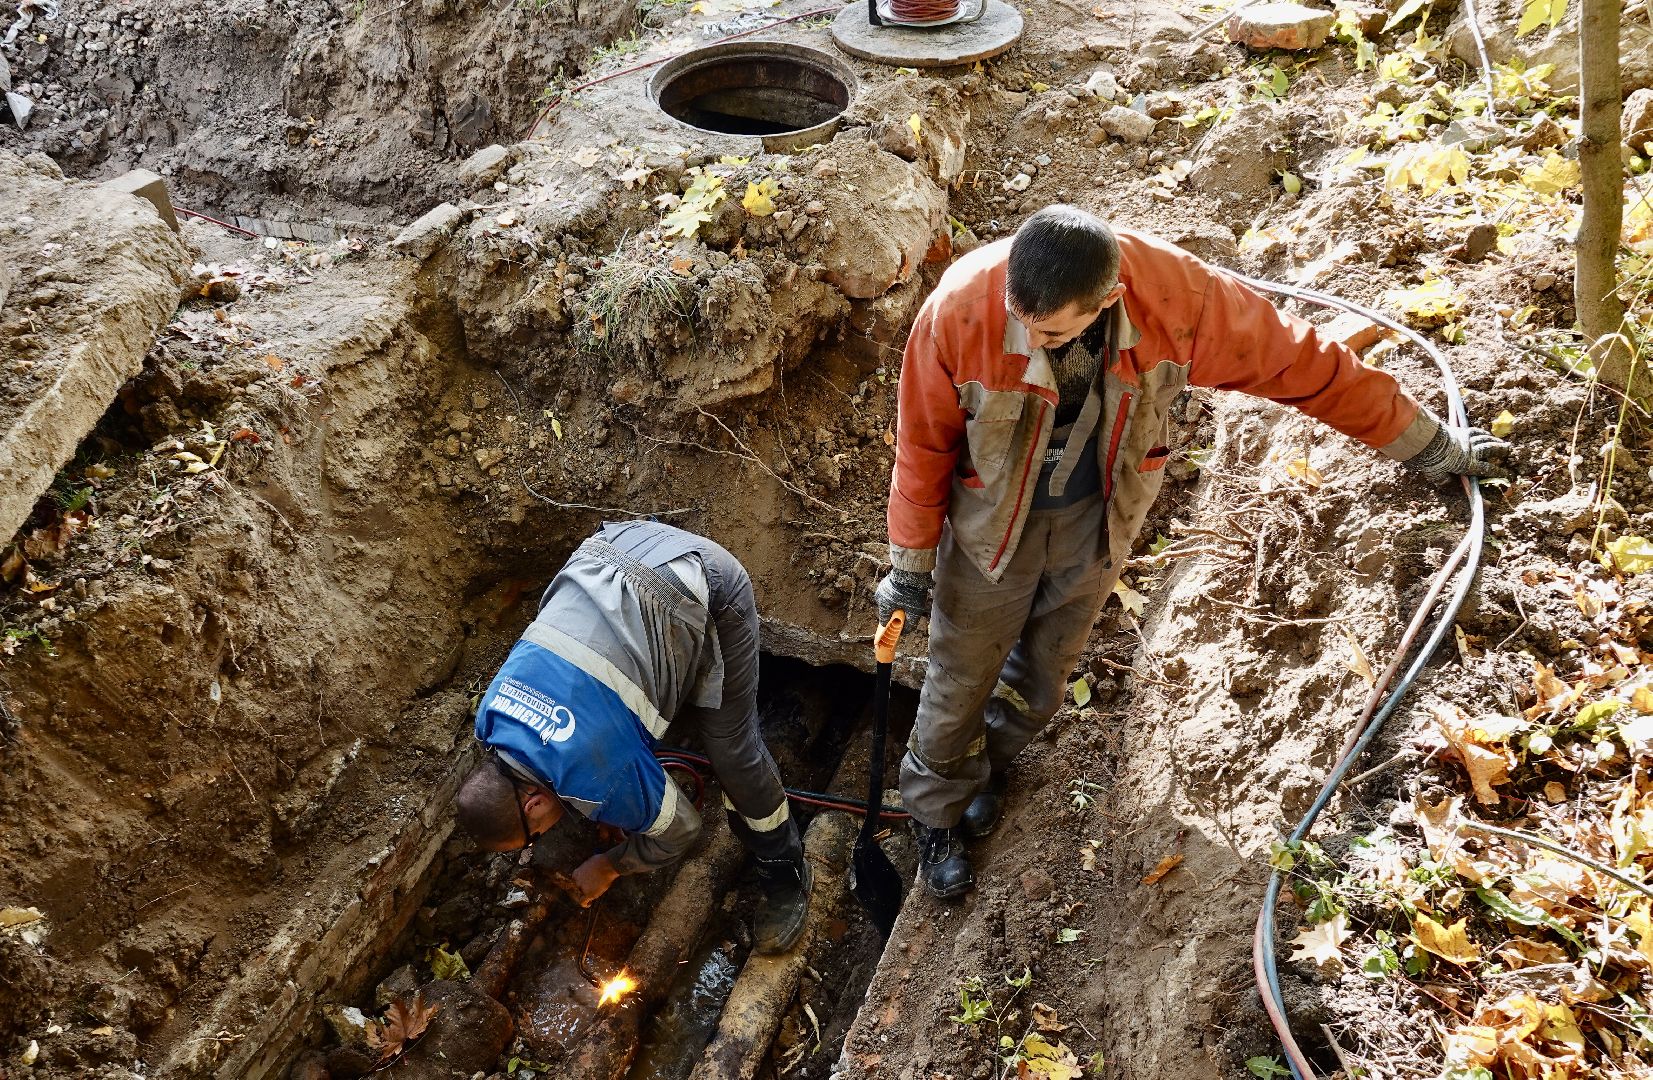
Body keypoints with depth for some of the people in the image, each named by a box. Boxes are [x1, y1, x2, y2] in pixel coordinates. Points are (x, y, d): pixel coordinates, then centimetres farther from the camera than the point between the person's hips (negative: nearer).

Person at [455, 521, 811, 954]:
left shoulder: (597, 778, -24)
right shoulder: (490, 716, -4)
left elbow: (677, 829, -5)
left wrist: (609, 867, 14)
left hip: (707, 591, -7)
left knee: (732, 751, -2)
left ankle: (786, 875, 20)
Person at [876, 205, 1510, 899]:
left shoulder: (1180, 296, -31)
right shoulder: (960, 311, -33)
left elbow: (1304, 365, -17)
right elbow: (923, 444, -17)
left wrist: (1430, 448, -5)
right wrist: (910, 566, -6)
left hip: (1099, 515, 2)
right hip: (994, 515, -2)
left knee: (1044, 669, 21)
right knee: (963, 674, 14)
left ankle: (988, 763, 52)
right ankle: (937, 808, 42)